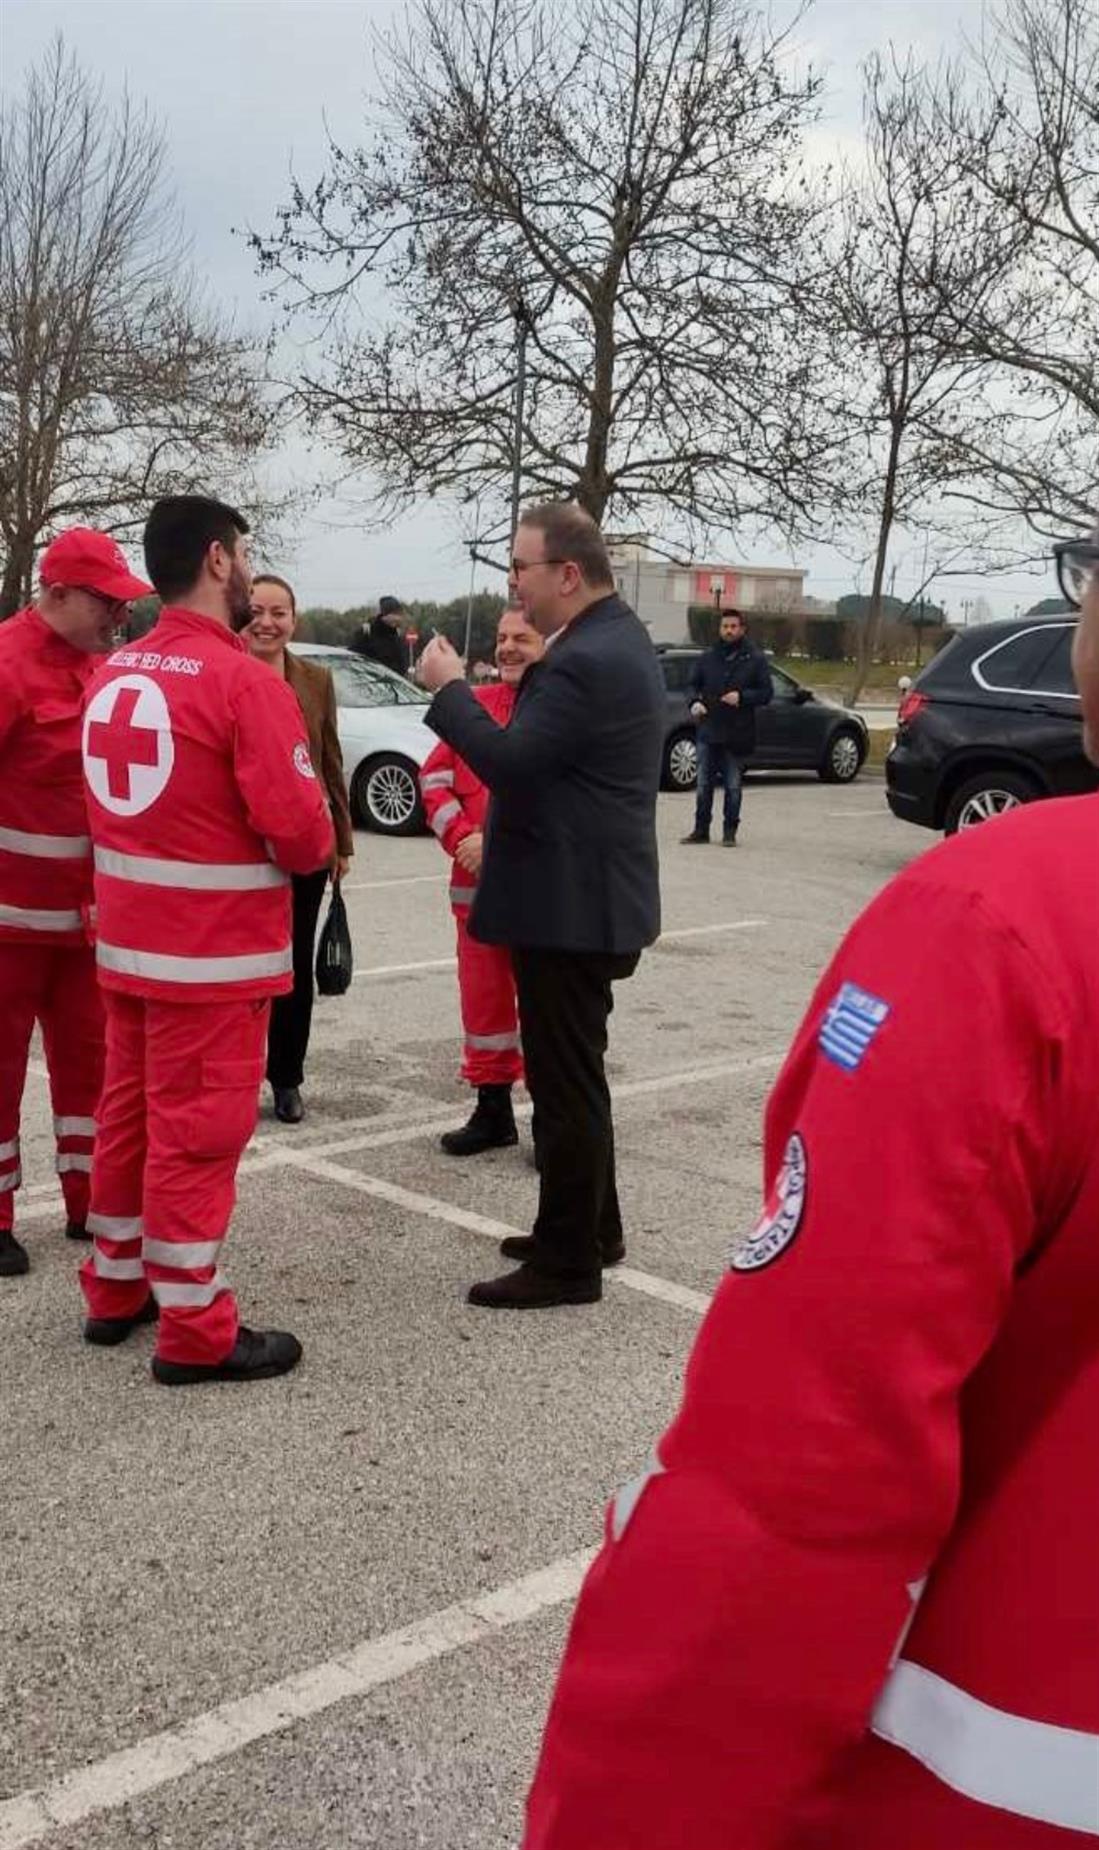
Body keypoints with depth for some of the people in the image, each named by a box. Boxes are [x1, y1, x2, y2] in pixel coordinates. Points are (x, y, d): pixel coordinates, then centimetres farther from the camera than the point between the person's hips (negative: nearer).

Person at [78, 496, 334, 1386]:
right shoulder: (244, 680, -17)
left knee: (129, 1112, 17)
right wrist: (314, 848, 0)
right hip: (214, 950, -8)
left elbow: (116, 799, 11)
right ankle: (196, 1333, 9)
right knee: (196, 1130, -1)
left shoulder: (111, 674, 7)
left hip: (128, 941, 8)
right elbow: (299, 829, -21)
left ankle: (115, 1290, 30)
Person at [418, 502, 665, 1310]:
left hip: (570, 906, -11)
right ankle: (590, 1227, 32)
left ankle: (568, 1261, 8)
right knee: (573, 1075, 20)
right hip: (590, 894, 11)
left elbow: (508, 761, -23)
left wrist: (448, 687, -12)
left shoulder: (586, 660, -21)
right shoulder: (618, 639, 12)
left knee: (565, 1083, -2)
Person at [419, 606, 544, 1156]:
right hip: (477, 884, 5)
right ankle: (493, 1111, 28)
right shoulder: (477, 704, 8)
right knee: (483, 996, 13)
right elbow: (435, 774, 8)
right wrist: (462, 837, -6)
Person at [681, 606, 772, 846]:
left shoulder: (755, 659, 1)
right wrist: (695, 702, -5)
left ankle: (730, 831, 12)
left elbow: (766, 692, 0)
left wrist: (742, 697, -15)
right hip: (709, 731, 2)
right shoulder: (707, 657, 8)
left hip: (737, 735, -2)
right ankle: (701, 829, 15)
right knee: (704, 784, 6)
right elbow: (694, 684, 15)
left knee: (733, 786, 3)